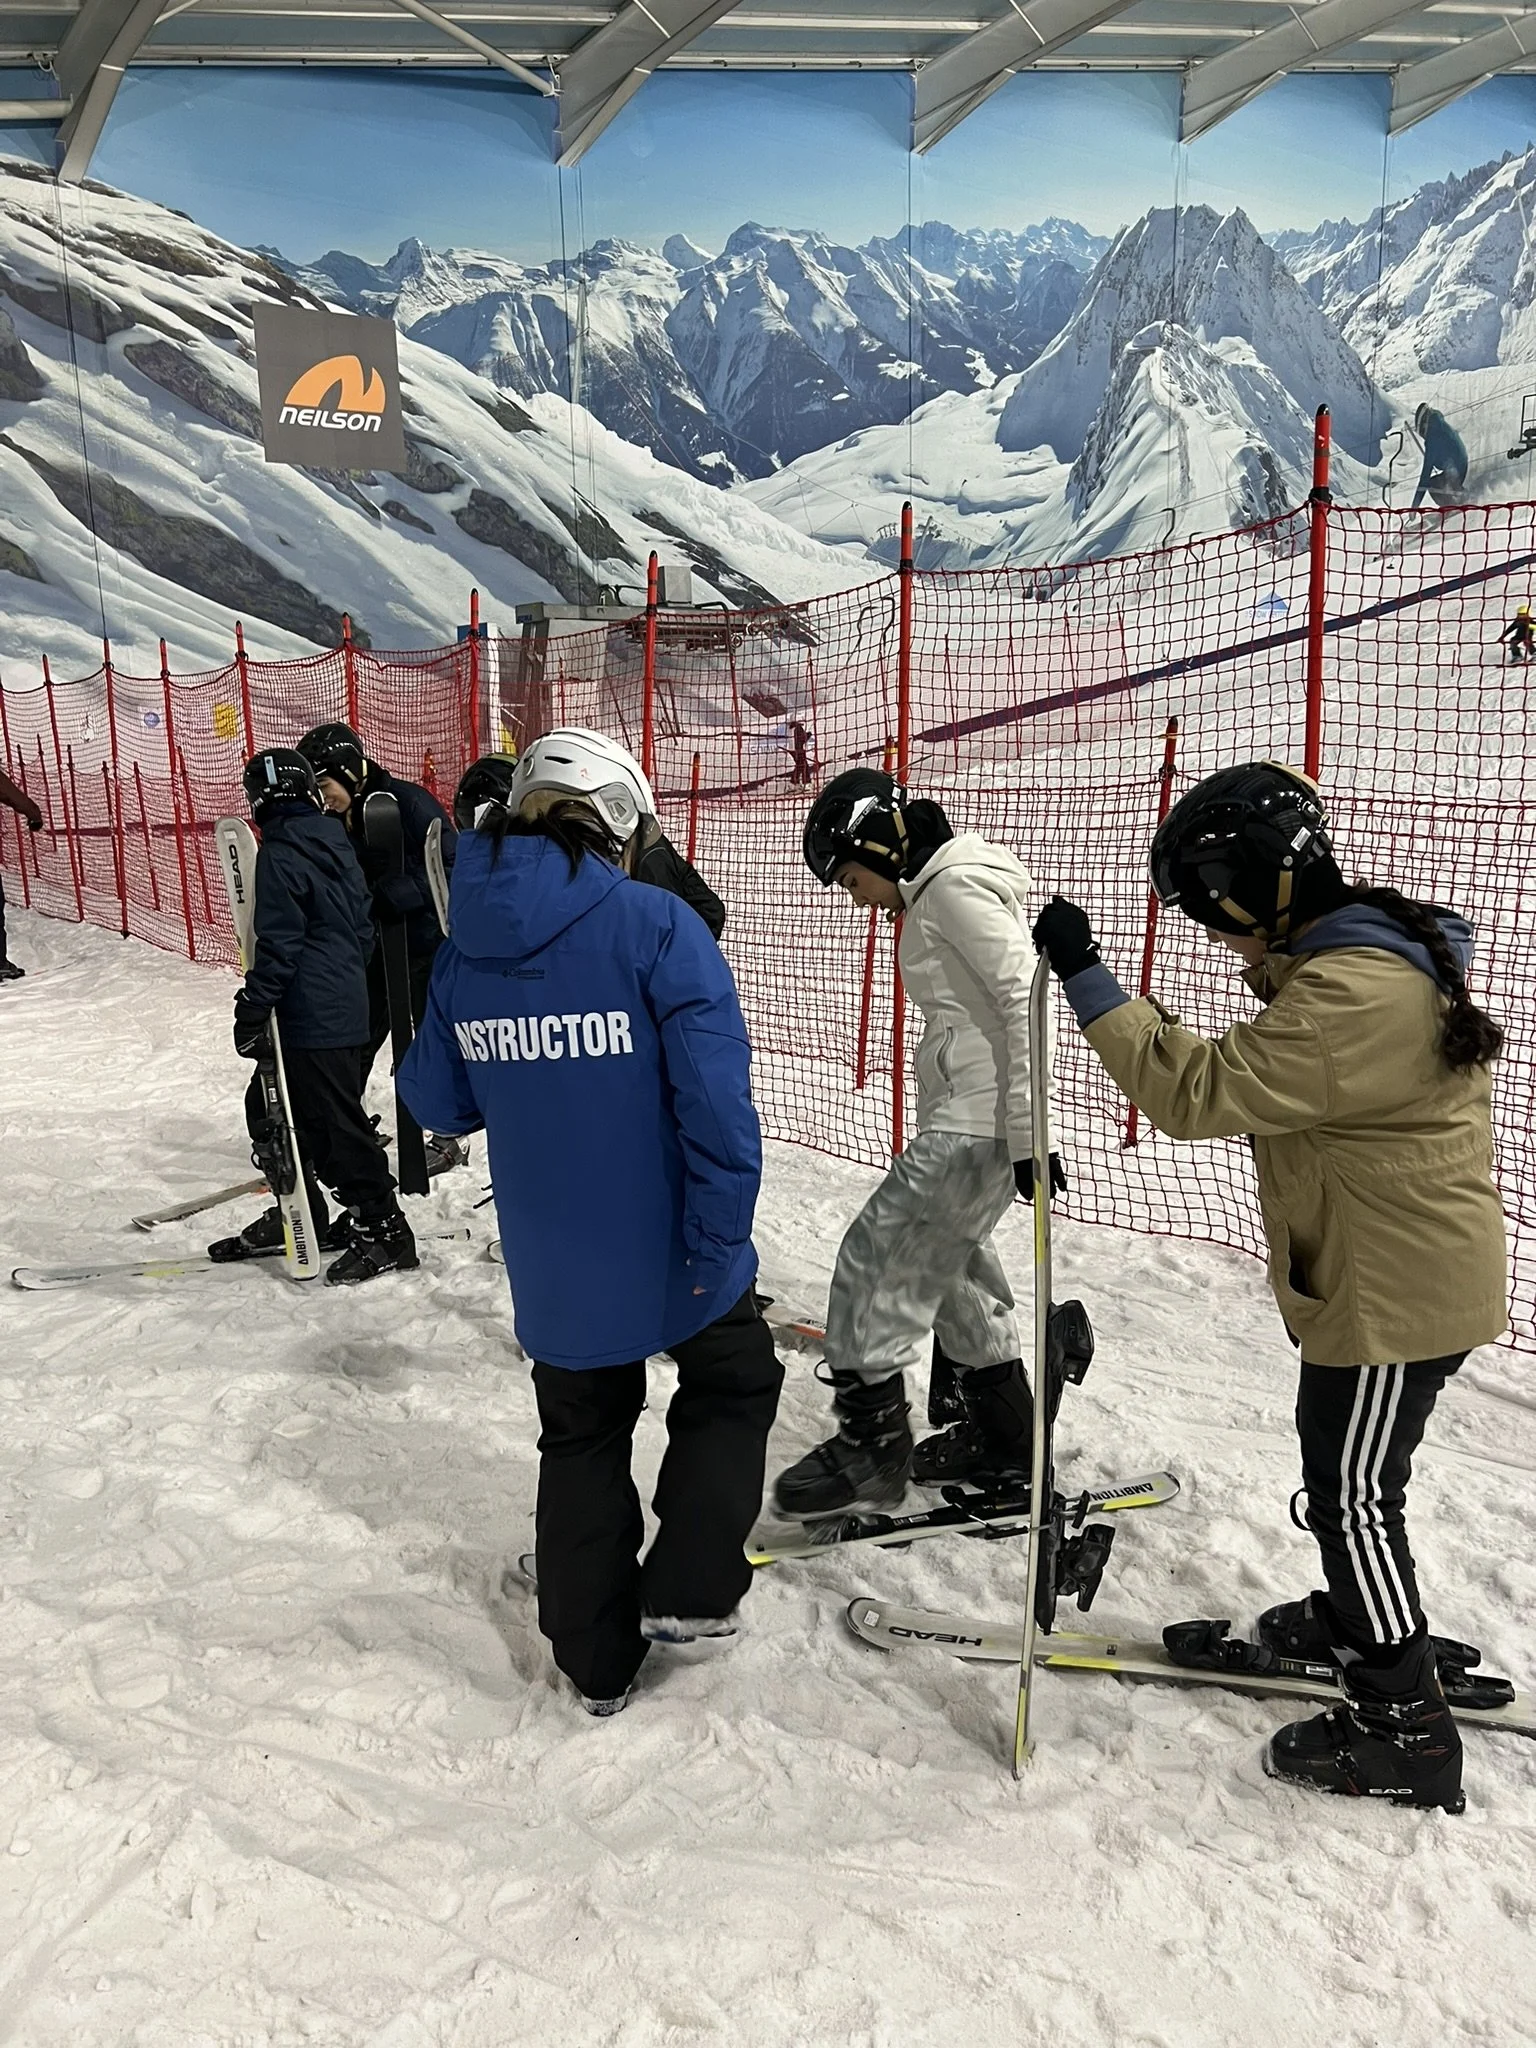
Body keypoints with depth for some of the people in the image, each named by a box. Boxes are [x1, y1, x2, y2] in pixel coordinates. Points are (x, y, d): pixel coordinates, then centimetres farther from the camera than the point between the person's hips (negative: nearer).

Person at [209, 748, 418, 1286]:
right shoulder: (335, 844, 12)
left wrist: (252, 1011, -13)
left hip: (309, 1015, -9)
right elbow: (364, 927, 17)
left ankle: (385, 1231, 3)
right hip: (345, 1004, 10)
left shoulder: (279, 855, -14)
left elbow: (276, 944, -18)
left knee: (336, 1120, -3)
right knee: (270, 1106, 19)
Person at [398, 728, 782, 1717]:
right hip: (668, 1252, -4)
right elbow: (716, 1099, -23)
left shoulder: (465, 947, -2)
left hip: (551, 1267, 5)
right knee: (734, 1382, 23)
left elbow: (441, 1101, 8)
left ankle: (598, 1660, 32)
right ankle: (687, 1590, 19)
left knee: (581, 1440, 22)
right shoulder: (656, 925, -17)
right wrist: (717, 1242, -15)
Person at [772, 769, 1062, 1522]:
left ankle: (871, 1443, 5)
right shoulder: (937, 892, 17)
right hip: (964, 1120, 10)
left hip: (978, 1125, -10)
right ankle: (1003, 1433, 31)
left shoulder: (955, 886, -13)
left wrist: (1028, 1134, -21)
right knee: (946, 1263, 19)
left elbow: (1027, 1000, -20)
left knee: (876, 1257, -6)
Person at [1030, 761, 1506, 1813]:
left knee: (1354, 1490, 2)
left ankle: (1404, 1728, 17)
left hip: (1399, 1290, -10)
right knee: (1343, 1467, 25)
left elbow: (1196, 1092, -30)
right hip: (1385, 1273, 10)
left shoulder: (1351, 995, -29)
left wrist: (1087, 977, -29)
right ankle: (1362, 1616, 47)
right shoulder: (1376, 947, 4)